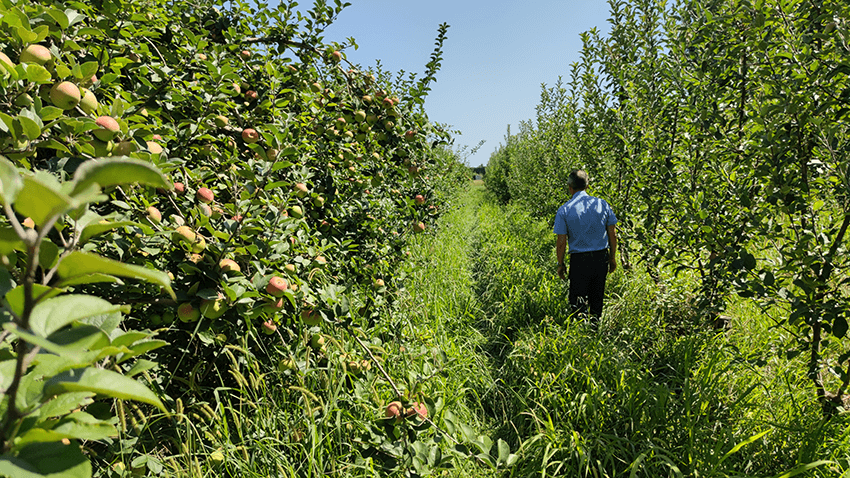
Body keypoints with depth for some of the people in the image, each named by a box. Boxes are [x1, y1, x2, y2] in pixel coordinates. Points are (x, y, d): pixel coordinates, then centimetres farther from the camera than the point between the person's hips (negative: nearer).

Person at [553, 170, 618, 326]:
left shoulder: (564, 210, -9)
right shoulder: (602, 204, 0)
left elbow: (561, 242, -8)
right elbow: (612, 235, 4)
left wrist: (560, 264, 4)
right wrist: (612, 257, 14)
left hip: (579, 260, -3)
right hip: (601, 257, 4)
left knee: (578, 301, 6)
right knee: (597, 297, 19)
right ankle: (595, 323, 28)